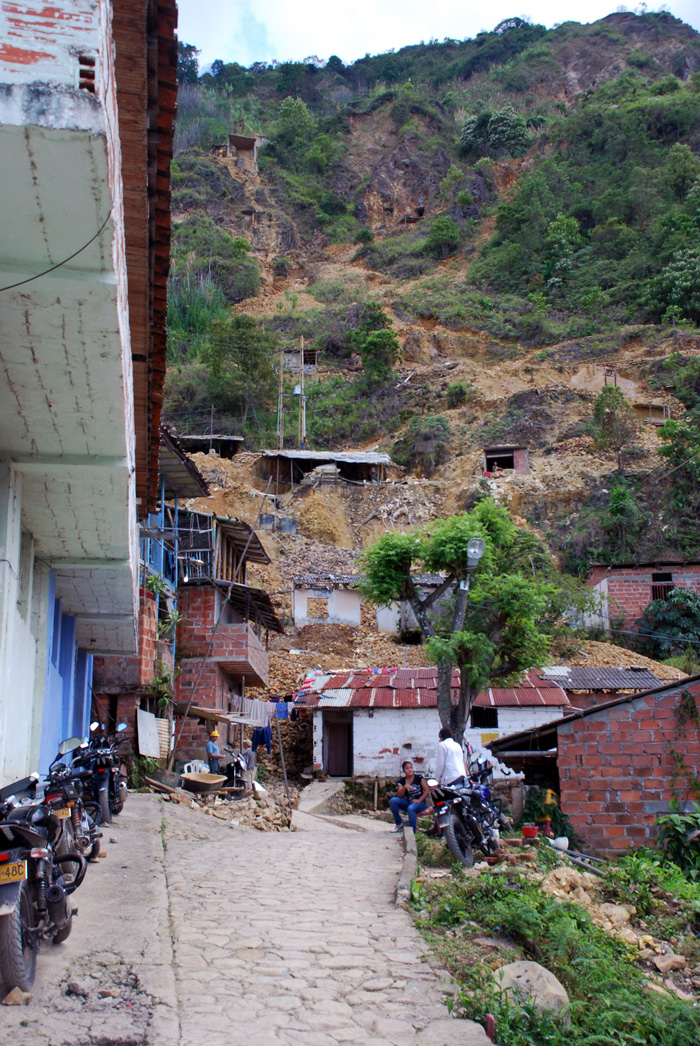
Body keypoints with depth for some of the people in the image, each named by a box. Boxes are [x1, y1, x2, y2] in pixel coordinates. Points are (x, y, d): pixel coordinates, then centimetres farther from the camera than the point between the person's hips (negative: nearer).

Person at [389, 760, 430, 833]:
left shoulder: (419, 777, -1)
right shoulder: (402, 781, 6)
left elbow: (427, 790, -7)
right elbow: (400, 796, -4)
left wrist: (419, 800, -17)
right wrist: (405, 787, -22)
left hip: (420, 803, -4)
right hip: (408, 802, 4)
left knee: (411, 808, -38)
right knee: (393, 800, -19)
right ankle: (399, 824, -6)